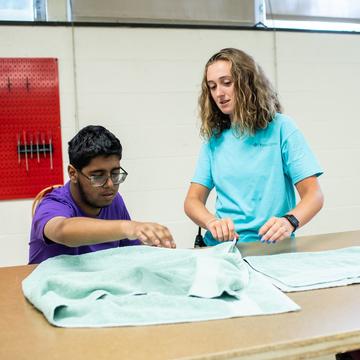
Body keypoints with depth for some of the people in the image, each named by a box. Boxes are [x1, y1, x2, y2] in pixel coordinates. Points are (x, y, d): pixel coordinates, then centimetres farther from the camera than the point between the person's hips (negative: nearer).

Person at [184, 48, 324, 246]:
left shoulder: (281, 127, 2)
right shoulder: (214, 138, 12)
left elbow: (314, 194, -2)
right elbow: (193, 199, 8)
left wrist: (289, 221, -24)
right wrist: (212, 222, -15)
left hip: (272, 247, -1)